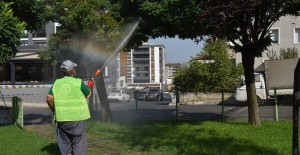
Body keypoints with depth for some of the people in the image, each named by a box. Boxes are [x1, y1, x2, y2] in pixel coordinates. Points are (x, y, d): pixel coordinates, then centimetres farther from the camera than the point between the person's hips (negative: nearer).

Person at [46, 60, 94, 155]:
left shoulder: (57, 83, 1)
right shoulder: (78, 82, -8)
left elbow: (49, 99, -3)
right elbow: (88, 94, 5)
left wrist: (55, 111, 11)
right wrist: (90, 86, 25)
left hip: (61, 118, 4)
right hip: (77, 118, -3)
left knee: (64, 143, 16)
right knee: (79, 143, 6)